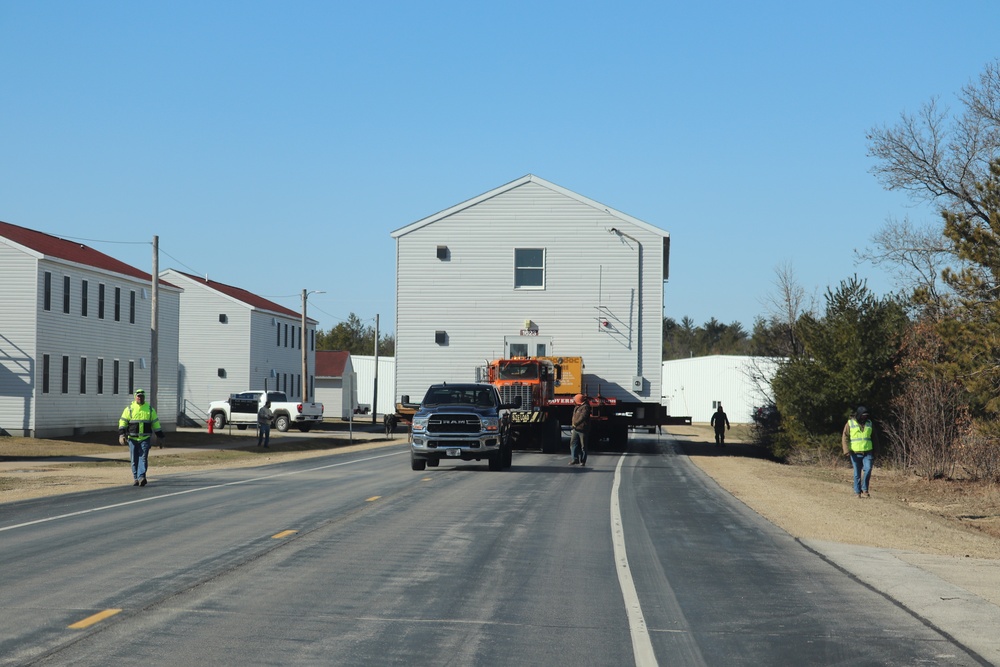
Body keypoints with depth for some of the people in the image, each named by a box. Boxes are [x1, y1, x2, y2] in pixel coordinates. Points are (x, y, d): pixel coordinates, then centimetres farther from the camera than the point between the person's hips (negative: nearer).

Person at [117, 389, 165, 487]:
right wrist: (121, 434, -11)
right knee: (134, 459, 4)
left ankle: (141, 477, -20)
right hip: (132, 438, 0)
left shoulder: (150, 409, 9)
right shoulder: (129, 409, 5)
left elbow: (155, 423, 14)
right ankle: (135, 478, 13)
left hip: (145, 438, 0)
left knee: (143, 458, -11)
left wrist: (160, 436, 14)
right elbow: (122, 422, 2)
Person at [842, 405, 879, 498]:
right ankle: (857, 492, 12)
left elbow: (873, 438, 17)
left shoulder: (869, 423, 9)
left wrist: (874, 452, 15)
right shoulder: (850, 423, -1)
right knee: (857, 473, 2)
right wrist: (847, 450, -15)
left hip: (867, 453, 2)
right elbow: (845, 438, -3)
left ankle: (864, 490, -4)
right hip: (855, 453, -2)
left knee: (868, 469, -15)